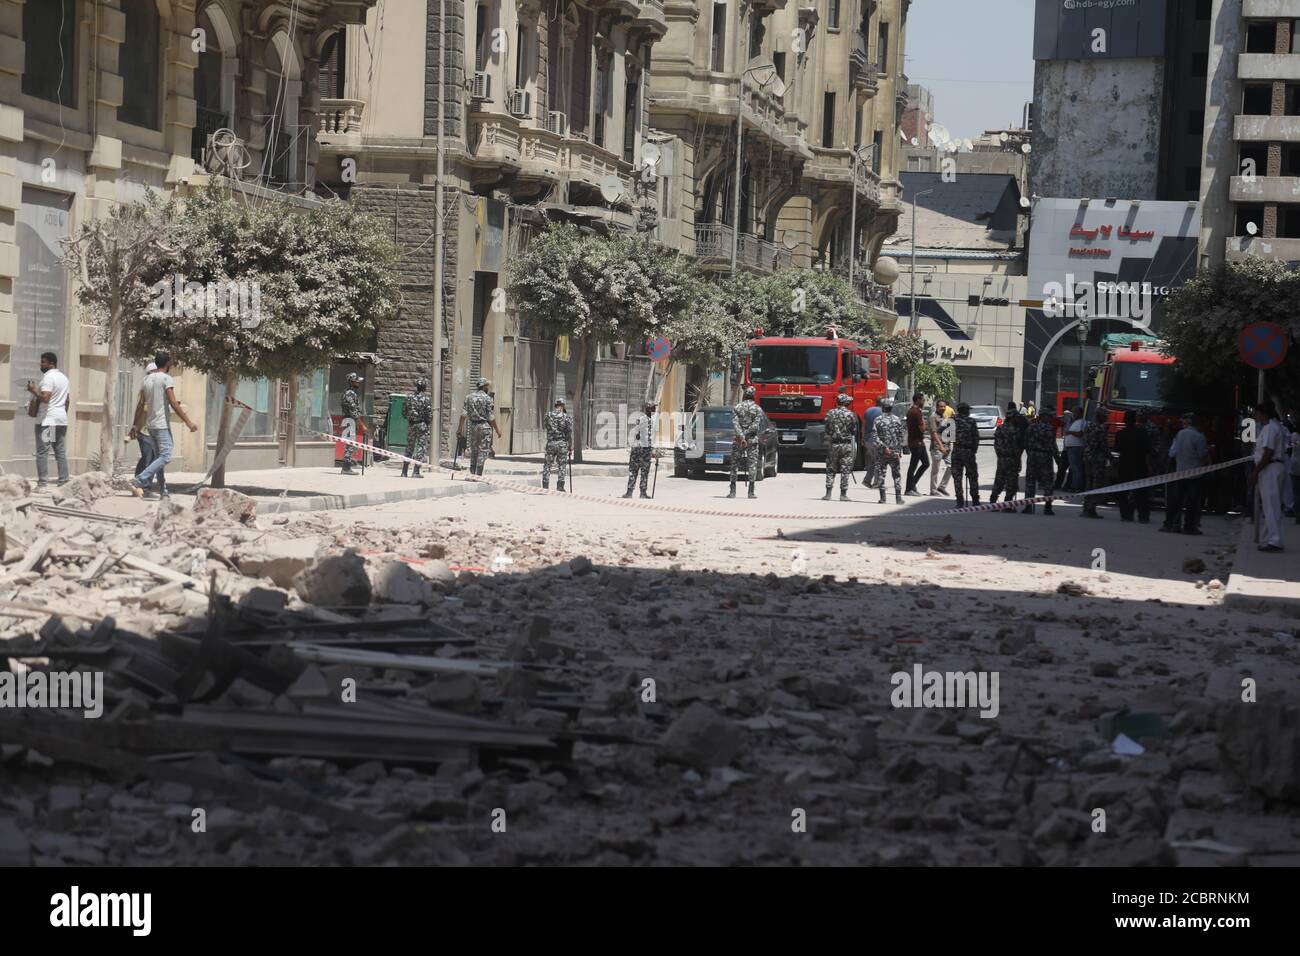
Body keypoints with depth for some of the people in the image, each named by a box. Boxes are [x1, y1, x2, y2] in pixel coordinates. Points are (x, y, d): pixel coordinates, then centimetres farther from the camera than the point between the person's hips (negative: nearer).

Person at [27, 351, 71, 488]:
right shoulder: (64, 378, 16)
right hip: (62, 420, 8)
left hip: (47, 420, -8)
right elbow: (68, 401, 19)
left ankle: (43, 483, -12)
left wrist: (34, 390, -8)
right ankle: (64, 481, 6)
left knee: (42, 452, -7)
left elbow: (45, 398, -22)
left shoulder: (48, 377, -11)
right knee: (61, 452, 8)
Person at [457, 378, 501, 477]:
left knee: (473, 450, 14)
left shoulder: (469, 397, 4)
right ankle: (478, 475, -6)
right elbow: (491, 417, -9)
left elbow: (464, 414, 1)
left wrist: (460, 428, 7)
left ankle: (472, 474, 15)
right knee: (483, 451, -1)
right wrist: (497, 430, 0)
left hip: (473, 426, 5)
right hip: (484, 426, -5)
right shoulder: (487, 398, -9)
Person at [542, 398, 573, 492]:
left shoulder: (549, 415, 0)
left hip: (550, 444, 1)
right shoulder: (566, 417, -4)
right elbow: (570, 434, -4)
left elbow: (544, 424, 20)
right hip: (562, 444, -1)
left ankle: (545, 486, 3)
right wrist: (571, 448, 2)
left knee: (547, 466, 8)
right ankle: (560, 486, 3)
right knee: (562, 466, 8)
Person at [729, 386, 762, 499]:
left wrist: (741, 436, -18)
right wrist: (745, 435, -10)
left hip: (738, 440, 1)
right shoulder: (758, 409, 1)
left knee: (734, 465, 7)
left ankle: (733, 491, 4)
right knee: (752, 464, 2)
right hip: (752, 439, -1)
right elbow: (756, 425, -10)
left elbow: (735, 422, -11)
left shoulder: (737, 407, 3)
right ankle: (751, 492, -3)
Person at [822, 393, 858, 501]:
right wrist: (854, 449, 9)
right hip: (847, 445, -2)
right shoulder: (851, 415, -5)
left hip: (833, 445, 2)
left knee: (830, 470, 9)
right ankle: (843, 494, 3)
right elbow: (854, 432, -1)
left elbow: (827, 431, 4)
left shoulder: (830, 413, 0)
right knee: (845, 471, 3)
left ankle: (828, 493, 4)